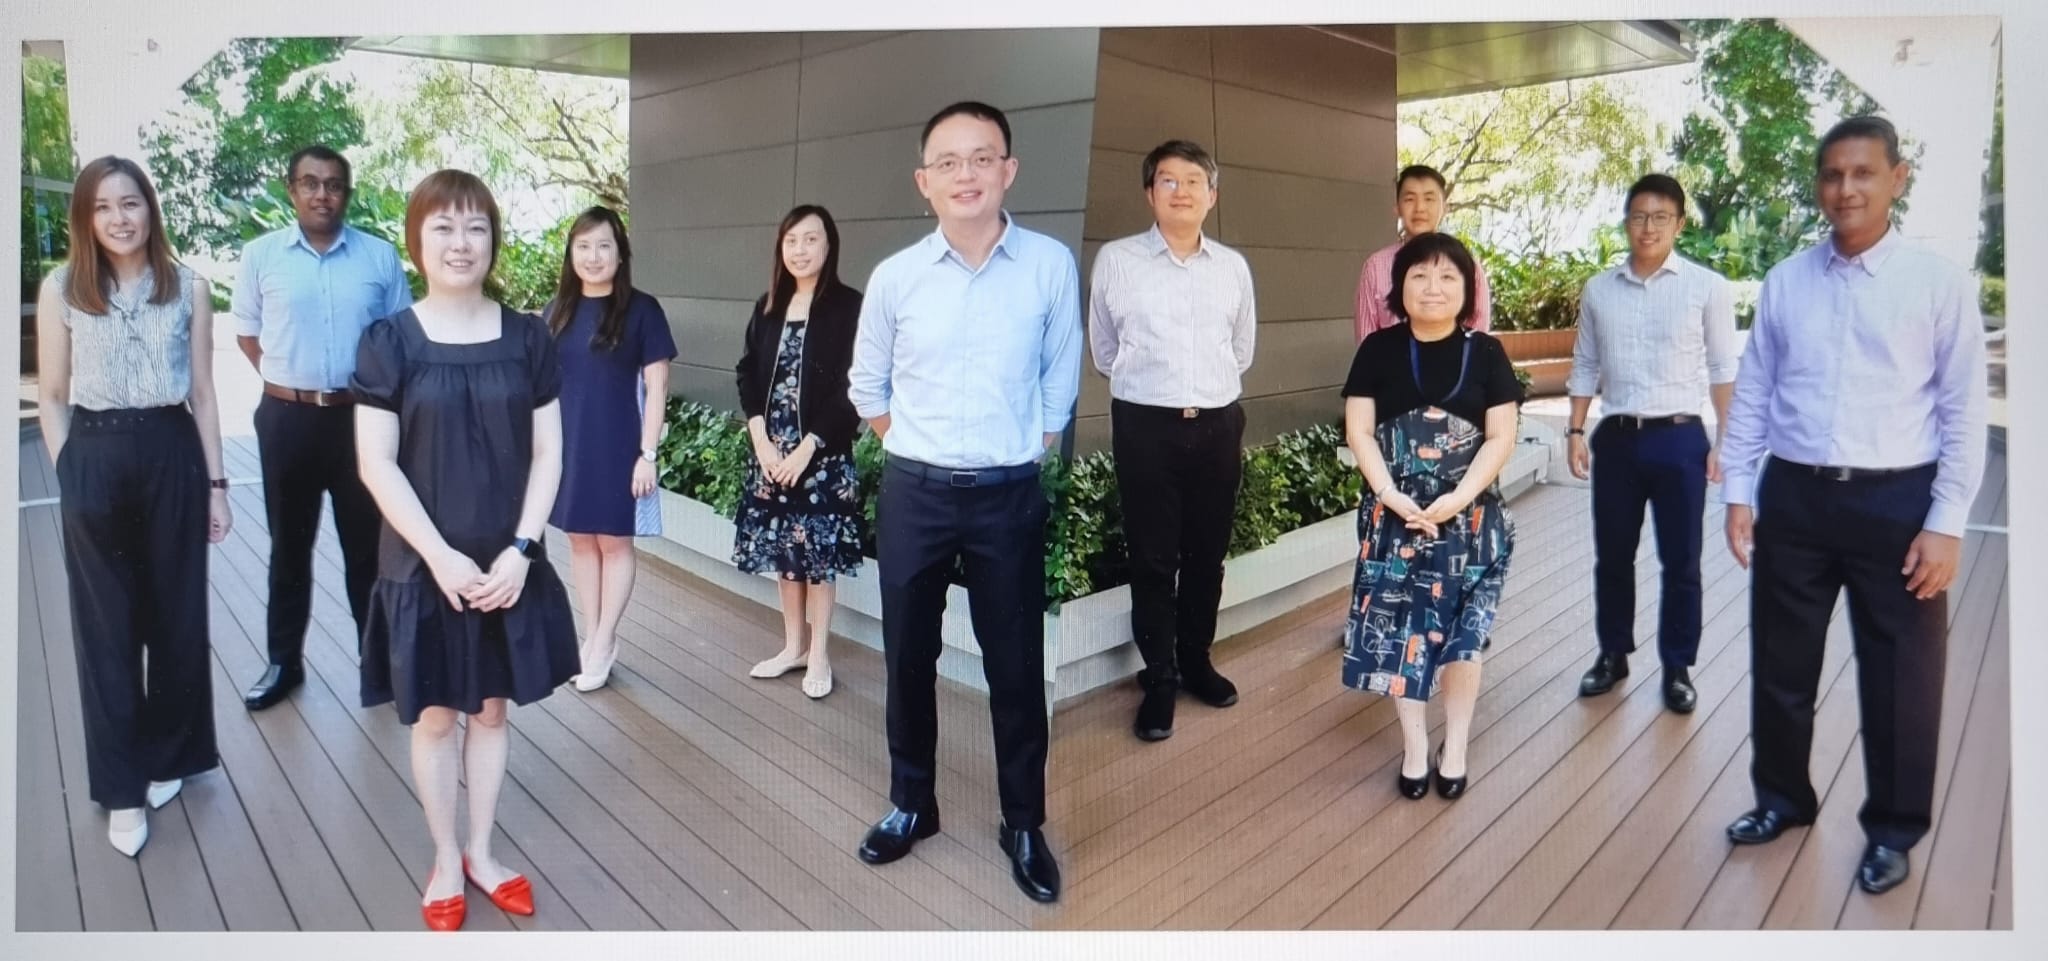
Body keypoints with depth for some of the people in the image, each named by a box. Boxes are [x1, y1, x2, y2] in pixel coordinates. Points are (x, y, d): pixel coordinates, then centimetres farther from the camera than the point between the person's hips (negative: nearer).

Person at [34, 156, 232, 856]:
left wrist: (217, 483, 4)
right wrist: (69, 477, -1)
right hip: (95, 458, 0)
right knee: (107, 627, 6)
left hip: (173, 454, 1)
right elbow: (51, 398, 6)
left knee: (177, 616, 10)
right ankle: (123, 787, 16)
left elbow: (202, 393, 5)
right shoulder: (60, 289, 2)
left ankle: (168, 757, 29)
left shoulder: (189, 287, 3)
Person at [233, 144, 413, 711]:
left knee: (367, 542, 9)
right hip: (287, 418, 1)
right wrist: (289, 382, 4)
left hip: (360, 417, 0)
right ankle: (284, 661, 25)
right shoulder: (261, 255, 0)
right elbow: (247, 333, 9)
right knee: (289, 544, 12)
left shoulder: (380, 256, 0)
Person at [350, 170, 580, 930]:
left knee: (492, 709, 14)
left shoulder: (527, 337, 0)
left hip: (509, 565, 2)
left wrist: (520, 549, -11)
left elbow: (547, 452, -1)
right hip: (424, 567, -2)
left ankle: (482, 853, 31)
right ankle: (445, 862, 29)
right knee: (434, 716, 11)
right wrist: (440, 555, -16)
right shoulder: (389, 342, -5)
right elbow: (376, 464, -8)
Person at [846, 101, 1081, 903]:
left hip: (1010, 497, -1)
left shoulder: (1052, 266, -5)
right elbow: (866, 385, 11)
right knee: (908, 657, 13)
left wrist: (1020, 450, 5)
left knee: (1016, 665, 7)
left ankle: (1025, 823, 25)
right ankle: (911, 804, 33)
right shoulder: (894, 277, -2)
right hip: (914, 494, 2)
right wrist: (916, 448, 8)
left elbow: (1061, 381, 5)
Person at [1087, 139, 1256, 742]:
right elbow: (1103, 352, 7)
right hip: (1146, 425, -3)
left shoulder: (1234, 267, 7)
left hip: (1218, 424, 3)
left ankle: (1196, 663, 30)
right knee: (1153, 559, 3)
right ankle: (1159, 681, 15)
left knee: (1207, 555, 12)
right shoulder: (1115, 260, -2)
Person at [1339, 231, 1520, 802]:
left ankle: (1455, 748, 21)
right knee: (1400, 628, 2)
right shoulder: (1379, 350, 0)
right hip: (1394, 516, 0)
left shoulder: (1485, 354, 0)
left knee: (1462, 630, 4)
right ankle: (1414, 747, 18)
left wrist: (1456, 500, -16)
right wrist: (1393, 498, -14)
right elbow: (1359, 431, -2)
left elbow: (1501, 437, -4)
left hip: (1470, 516, 0)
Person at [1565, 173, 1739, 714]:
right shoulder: (1598, 290, 5)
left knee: (1680, 562, 7)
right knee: (1612, 557, 12)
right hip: (1615, 438, 3)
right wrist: (1576, 431, 4)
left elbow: (1723, 371, -1)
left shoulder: (1708, 288, -3)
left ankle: (1677, 668, 23)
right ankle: (1613, 654, 29)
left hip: (1679, 437, -2)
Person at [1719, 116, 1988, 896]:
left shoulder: (1939, 283, -4)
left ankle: (1892, 830, 30)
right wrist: (1738, 494, 2)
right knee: (1780, 665, 14)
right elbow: (1752, 394, 6)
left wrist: (1946, 524, -9)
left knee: (1900, 679, 9)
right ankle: (1782, 799, 36)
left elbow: (1964, 412, -4)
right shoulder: (1785, 281, 4)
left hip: (1896, 502, -2)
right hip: (1793, 496, 3)